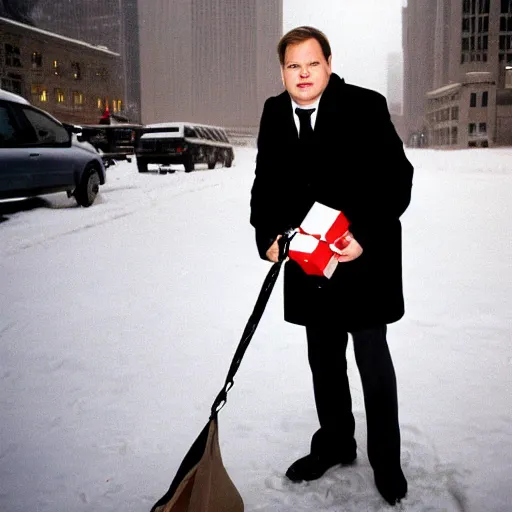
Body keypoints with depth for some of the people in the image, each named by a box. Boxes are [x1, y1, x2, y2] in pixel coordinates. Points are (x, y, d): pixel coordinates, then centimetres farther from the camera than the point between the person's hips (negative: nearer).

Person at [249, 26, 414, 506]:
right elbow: (265, 183, 9)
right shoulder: (274, 113, 4)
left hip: (365, 258, -4)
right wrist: (267, 234, -6)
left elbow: (397, 178, -12)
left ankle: (386, 458, 26)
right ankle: (334, 443, 37)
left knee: (373, 362, 6)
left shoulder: (365, 107, -11)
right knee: (324, 360, 17)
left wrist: (367, 237, -22)